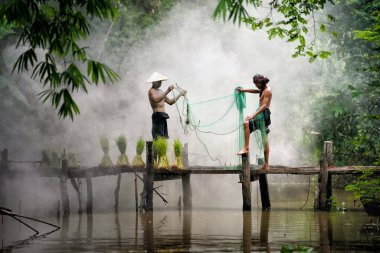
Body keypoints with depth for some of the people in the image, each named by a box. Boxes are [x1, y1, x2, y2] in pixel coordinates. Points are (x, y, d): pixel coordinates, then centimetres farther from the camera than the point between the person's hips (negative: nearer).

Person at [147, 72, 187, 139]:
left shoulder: (160, 91, 22)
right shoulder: (151, 91, -5)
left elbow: (170, 102, 27)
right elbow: (156, 99, -26)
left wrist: (180, 94, 20)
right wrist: (167, 91, -30)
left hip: (163, 116, 9)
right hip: (157, 116, -9)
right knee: (158, 138, -16)